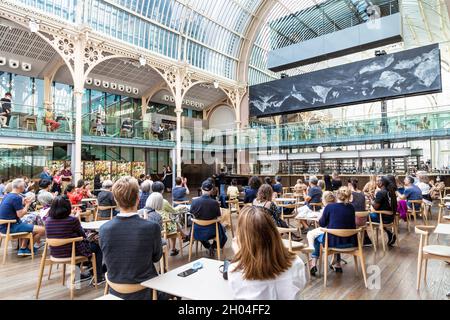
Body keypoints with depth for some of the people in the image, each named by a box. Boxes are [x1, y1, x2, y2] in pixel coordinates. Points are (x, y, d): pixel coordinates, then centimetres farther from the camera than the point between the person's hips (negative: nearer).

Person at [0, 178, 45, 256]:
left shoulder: (7, 196, 11)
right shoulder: (17, 197, -19)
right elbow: (20, 214, -19)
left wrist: (23, 203, 12)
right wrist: (28, 204, -6)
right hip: (11, 227, -11)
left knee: (28, 226, 36)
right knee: (41, 230, -14)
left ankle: (23, 248, 25)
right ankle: (29, 249, 10)